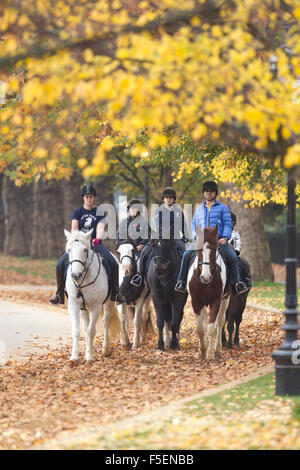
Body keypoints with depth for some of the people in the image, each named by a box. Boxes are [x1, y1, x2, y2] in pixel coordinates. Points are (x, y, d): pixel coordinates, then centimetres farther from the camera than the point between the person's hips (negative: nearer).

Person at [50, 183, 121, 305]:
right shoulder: (77, 212, 6)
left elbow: (100, 227, -9)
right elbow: (74, 228, -6)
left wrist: (97, 239, -30)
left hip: (95, 244, 0)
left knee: (114, 264, -21)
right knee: (60, 265, -18)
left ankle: (115, 293, -6)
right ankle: (59, 293, -6)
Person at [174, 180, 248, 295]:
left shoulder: (223, 208, 12)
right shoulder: (199, 209, 22)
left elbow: (227, 224, 6)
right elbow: (194, 224, 19)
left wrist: (225, 237, -12)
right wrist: (197, 236, -1)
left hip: (218, 239, -2)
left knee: (232, 257, -24)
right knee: (186, 254, -21)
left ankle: (236, 282, -11)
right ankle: (181, 281, -13)